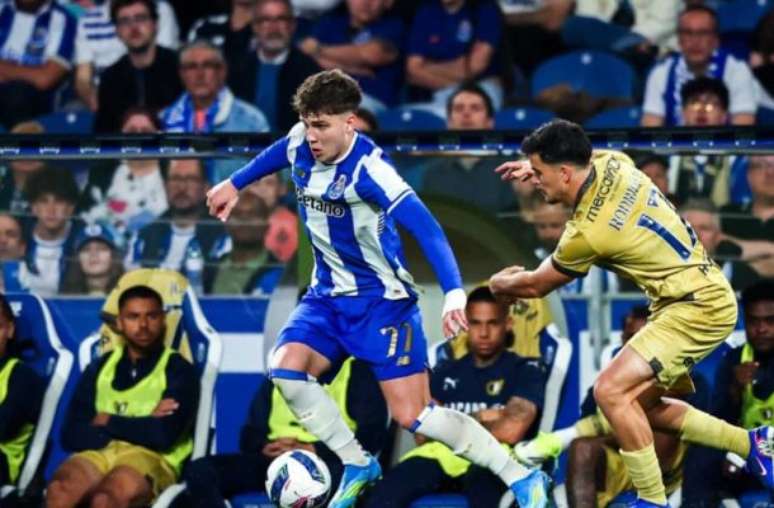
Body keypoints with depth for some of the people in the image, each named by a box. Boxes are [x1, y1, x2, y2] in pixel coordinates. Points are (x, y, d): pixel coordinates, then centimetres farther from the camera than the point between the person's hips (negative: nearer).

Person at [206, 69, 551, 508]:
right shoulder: (300, 145, -6)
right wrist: (235, 184, 32)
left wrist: (454, 292, -46)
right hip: (328, 295, 7)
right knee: (286, 369, -16)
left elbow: (425, 227, -35)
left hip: (381, 301, -7)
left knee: (413, 415, -12)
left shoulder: (367, 168, -27)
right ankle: (358, 465, 3)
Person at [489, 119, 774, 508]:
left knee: (611, 390, -21)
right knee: (642, 408, 14)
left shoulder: (587, 234, -24)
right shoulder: (613, 163, -3)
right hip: (702, 291, 10)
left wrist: (500, 284, 17)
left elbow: (535, 286, -4)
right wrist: (538, 165, 21)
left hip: (699, 308, -10)